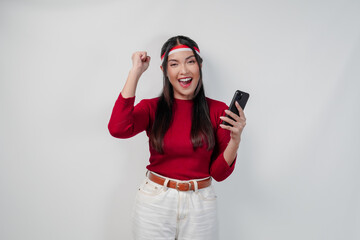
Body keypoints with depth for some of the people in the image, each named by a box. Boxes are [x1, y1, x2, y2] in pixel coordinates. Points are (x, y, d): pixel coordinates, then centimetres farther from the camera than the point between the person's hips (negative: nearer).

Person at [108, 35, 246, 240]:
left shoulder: (218, 111, -3)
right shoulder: (152, 107, -3)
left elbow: (219, 173, -2)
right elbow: (118, 129, -25)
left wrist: (235, 140, -21)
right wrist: (136, 72, -19)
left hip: (200, 206, 1)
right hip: (155, 202, 0)